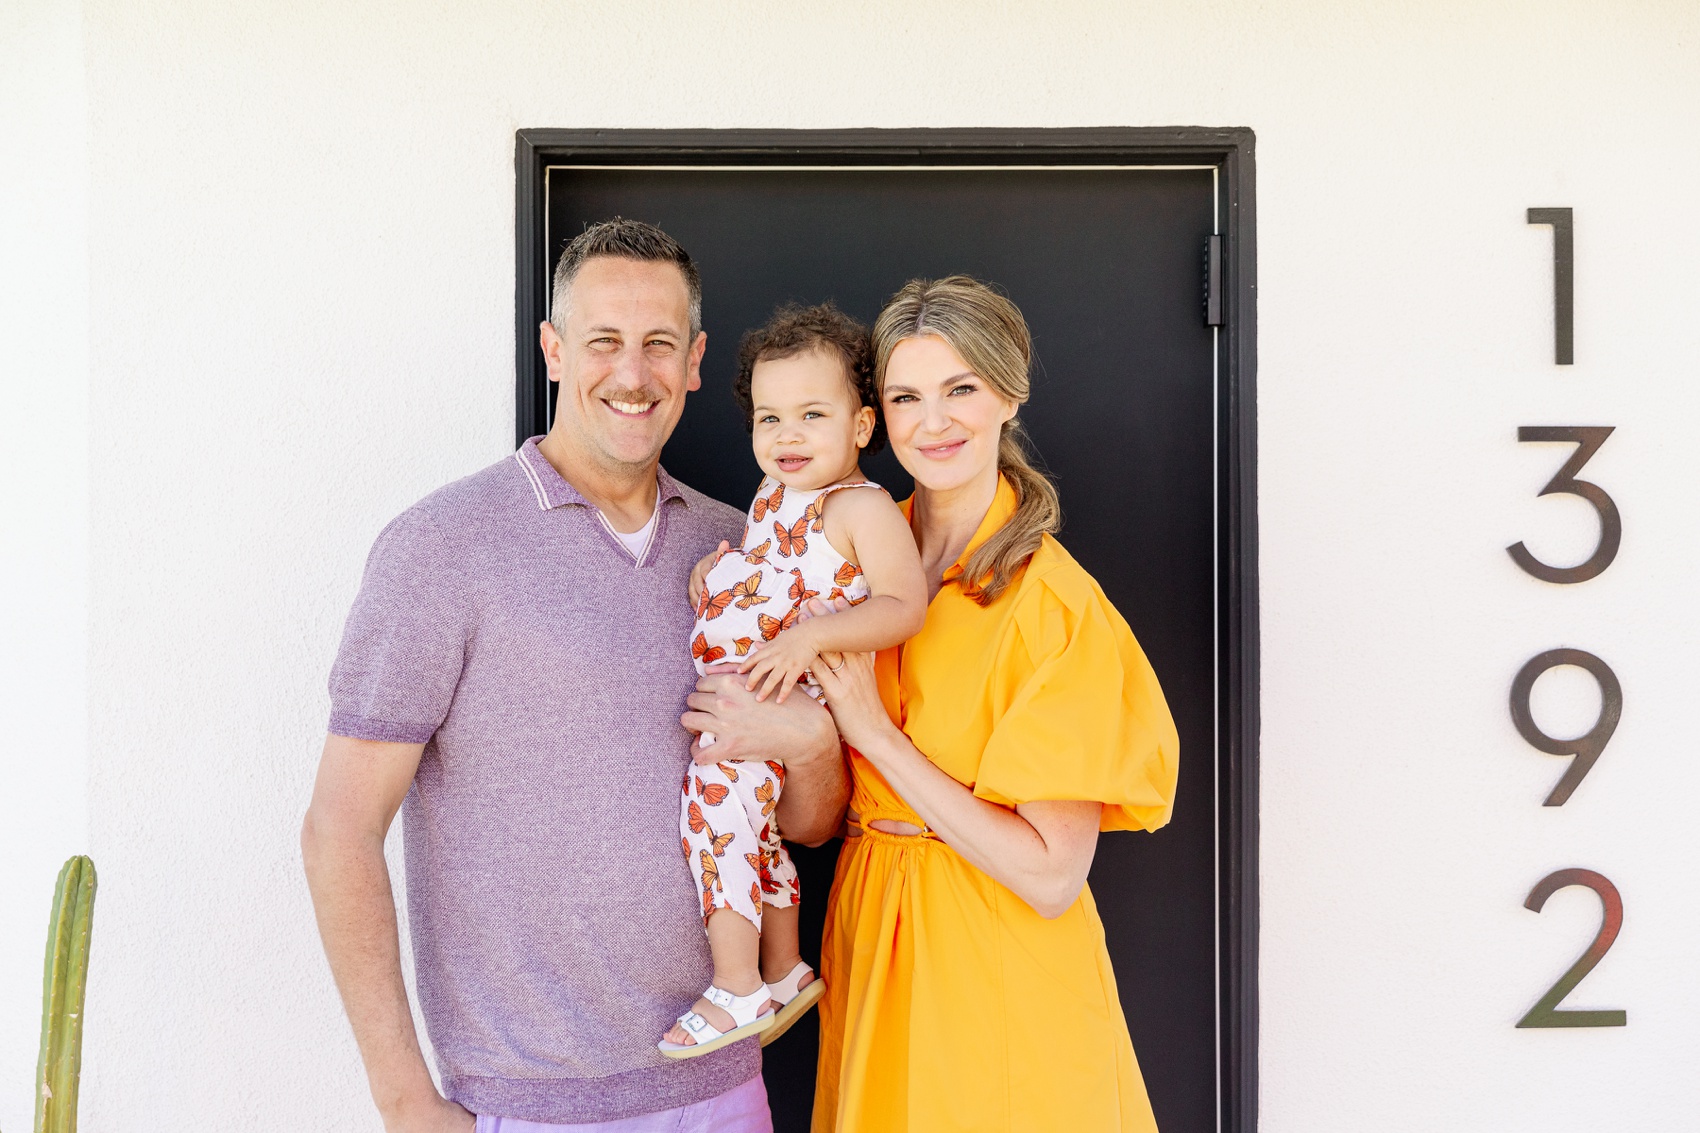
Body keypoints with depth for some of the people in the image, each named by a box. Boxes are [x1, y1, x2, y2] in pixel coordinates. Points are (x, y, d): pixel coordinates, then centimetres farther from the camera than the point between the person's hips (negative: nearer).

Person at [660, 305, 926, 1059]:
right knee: (748, 815, 18)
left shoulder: (862, 508, -11)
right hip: (727, 702, 9)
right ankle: (783, 970, 36)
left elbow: (904, 605, -20)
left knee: (719, 787, -22)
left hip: (781, 704, -9)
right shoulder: (771, 499, 15)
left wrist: (809, 637, -30)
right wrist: (717, 567, 12)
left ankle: (737, 988, -11)